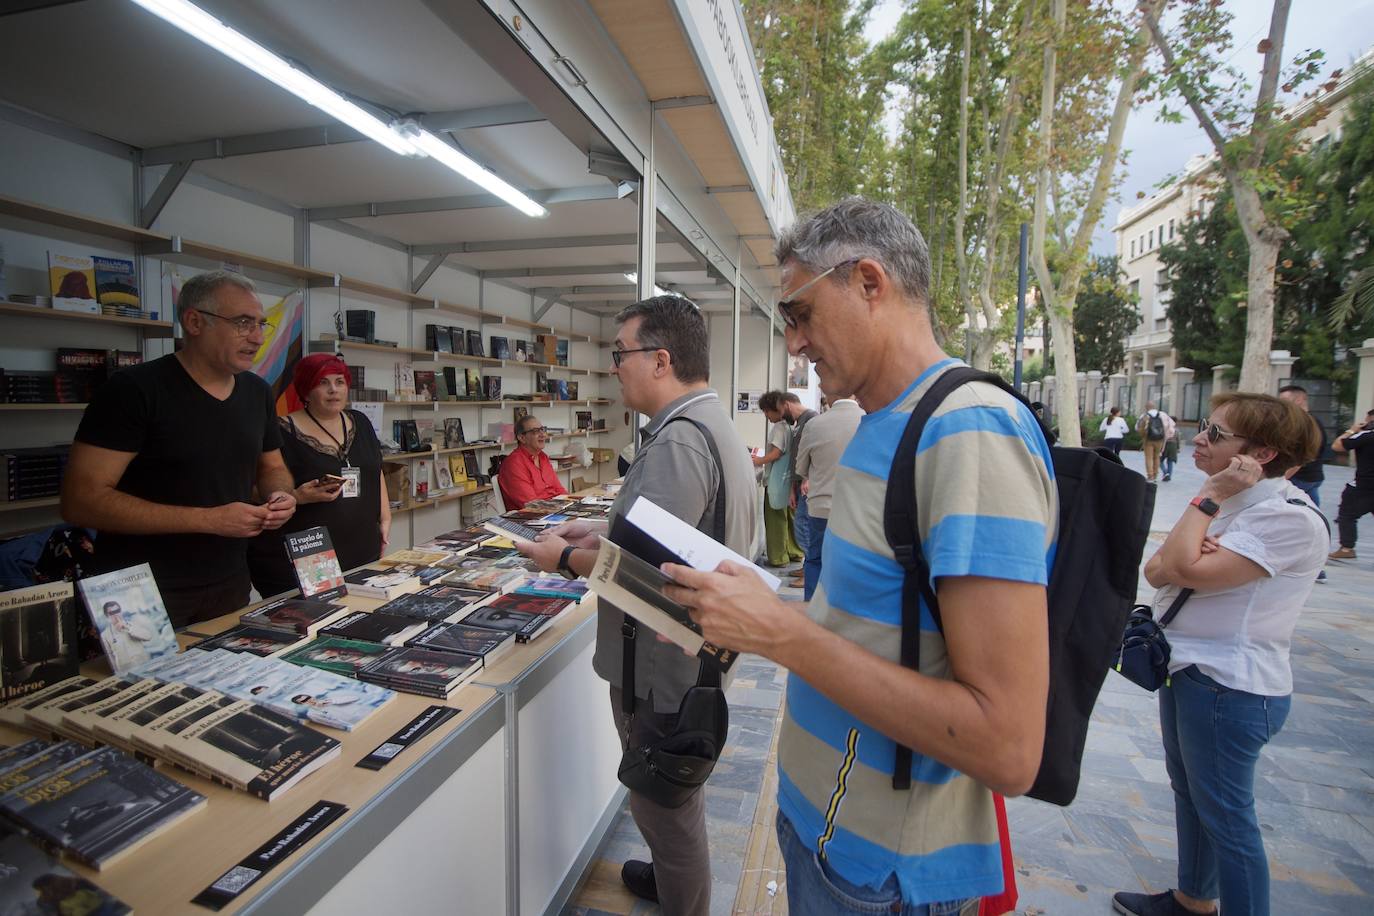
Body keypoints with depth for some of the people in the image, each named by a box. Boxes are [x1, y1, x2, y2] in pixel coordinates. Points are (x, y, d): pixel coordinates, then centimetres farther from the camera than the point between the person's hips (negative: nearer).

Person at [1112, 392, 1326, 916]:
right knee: (1189, 791, 22)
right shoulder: (1229, 501, 9)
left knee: (1224, 813, 6)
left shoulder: (1290, 518, -19)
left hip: (1232, 686, -9)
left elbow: (1191, 572, -29)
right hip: (1187, 667, 9)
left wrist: (1209, 496, -20)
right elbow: (1156, 572, 1)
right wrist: (1183, 555, -20)